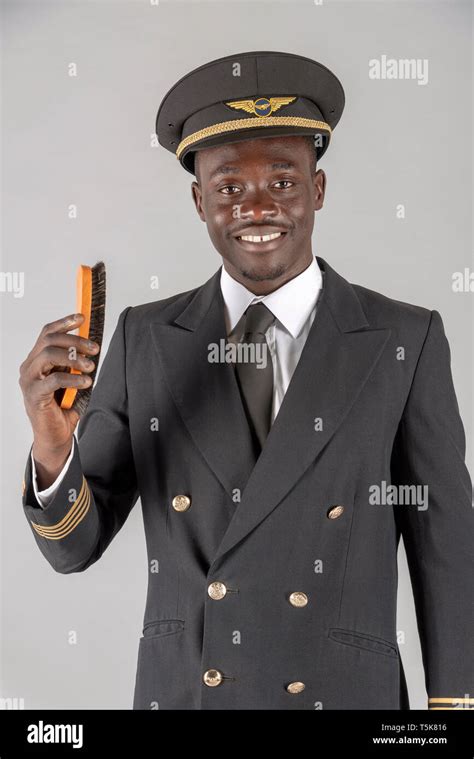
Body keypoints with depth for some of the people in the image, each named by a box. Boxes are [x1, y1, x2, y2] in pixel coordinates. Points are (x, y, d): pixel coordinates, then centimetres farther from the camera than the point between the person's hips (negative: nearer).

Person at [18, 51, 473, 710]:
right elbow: (75, 545, -3)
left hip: (346, 695, -1)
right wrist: (53, 449, -23)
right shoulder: (145, 338, -4)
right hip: (177, 691, 1)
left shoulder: (407, 342, -8)